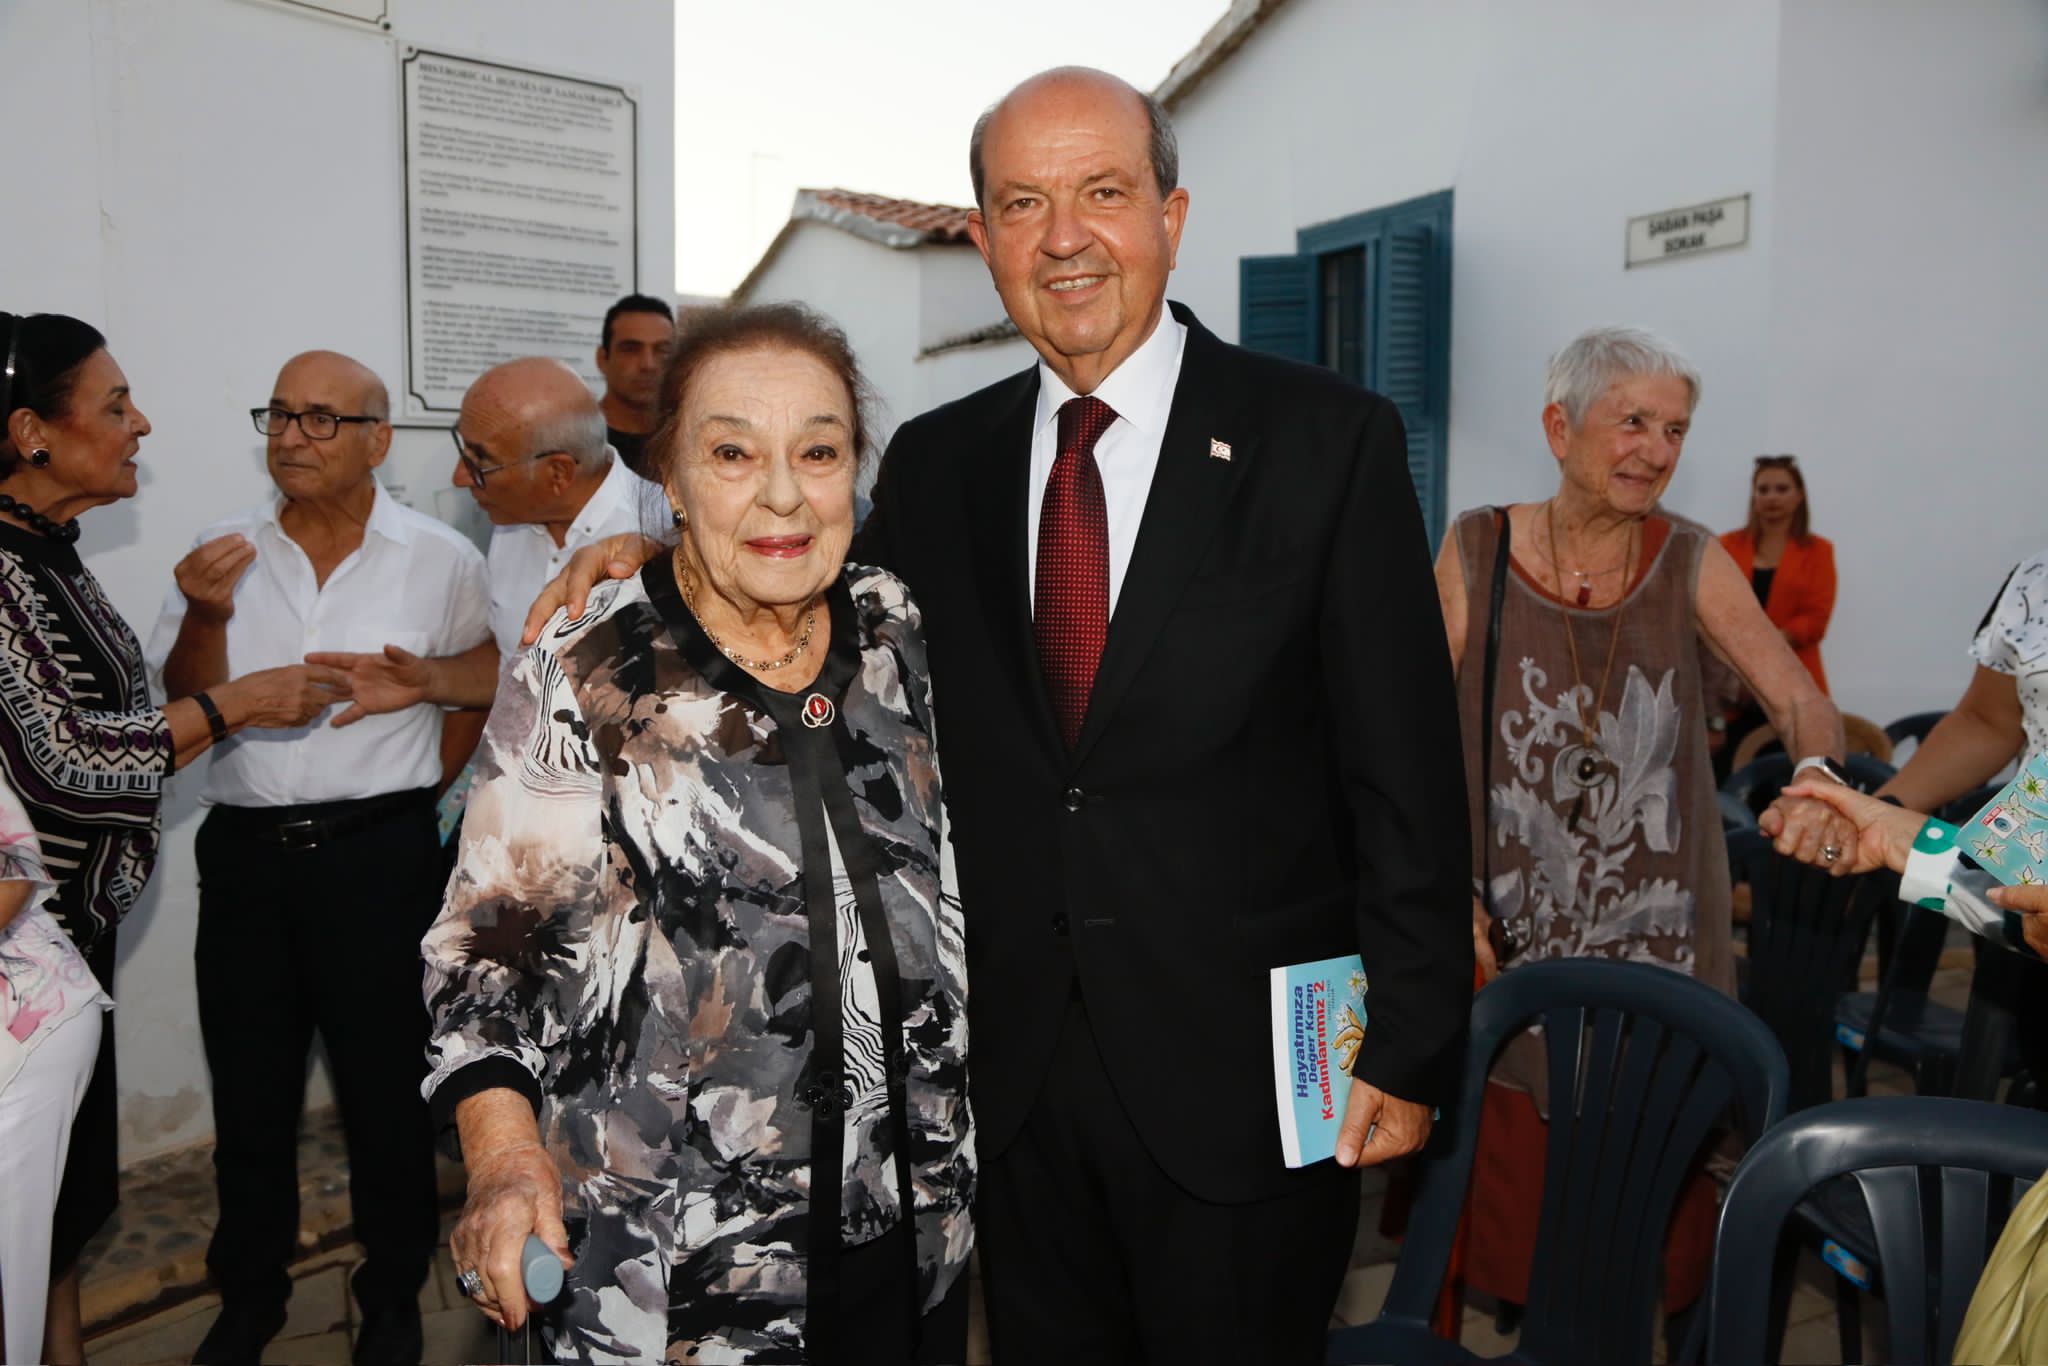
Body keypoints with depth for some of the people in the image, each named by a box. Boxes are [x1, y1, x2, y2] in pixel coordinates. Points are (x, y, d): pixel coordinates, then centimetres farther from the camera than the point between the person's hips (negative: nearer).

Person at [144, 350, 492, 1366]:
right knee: (250, 1092, 15)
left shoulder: (441, 559, -3)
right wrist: (206, 616, -13)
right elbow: (182, 713, 3)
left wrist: (424, 789, 1)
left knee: (385, 1087, 9)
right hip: (244, 852, 3)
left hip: (379, 854, -2)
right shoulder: (219, 556, 4)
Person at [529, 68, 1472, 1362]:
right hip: (1017, 1067, 4)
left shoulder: (1328, 439, -8)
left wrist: (1408, 1051, -8)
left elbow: (1408, 772, -8)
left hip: (1243, 1073, -3)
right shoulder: (934, 463, 3)